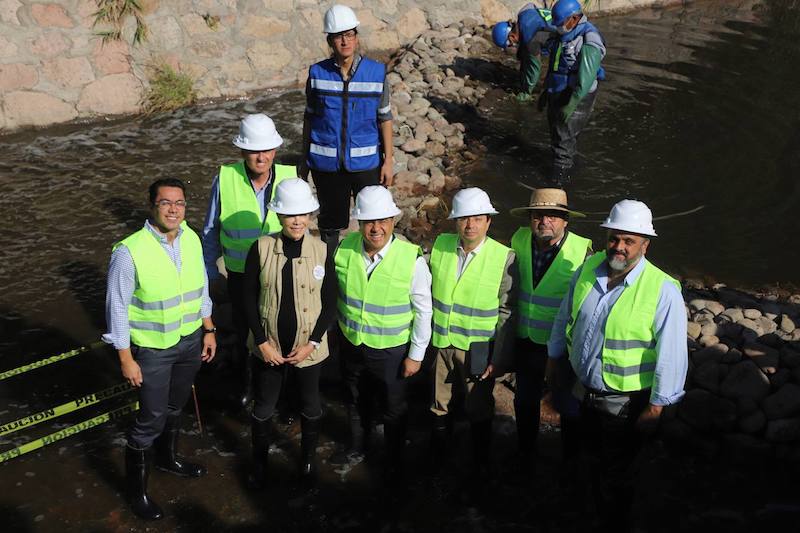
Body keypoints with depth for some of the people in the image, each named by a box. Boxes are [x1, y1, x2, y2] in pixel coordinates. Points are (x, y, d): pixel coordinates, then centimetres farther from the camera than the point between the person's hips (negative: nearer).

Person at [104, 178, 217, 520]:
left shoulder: (191, 239, -6)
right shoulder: (129, 252, -24)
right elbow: (117, 309, -17)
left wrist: (208, 330, 10)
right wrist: (126, 359, -13)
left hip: (191, 340, 5)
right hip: (153, 349, -5)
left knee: (175, 406, 24)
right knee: (151, 419, 5)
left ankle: (167, 458, 51)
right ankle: (136, 488, 27)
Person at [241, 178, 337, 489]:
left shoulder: (321, 251, -10)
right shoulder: (261, 248, -11)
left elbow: (330, 303, -5)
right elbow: (249, 297, -5)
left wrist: (312, 343, -12)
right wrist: (262, 342, -9)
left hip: (308, 348, 0)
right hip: (269, 347, 0)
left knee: (311, 407, 19)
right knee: (263, 409, 16)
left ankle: (308, 459, 44)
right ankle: (259, 462, 41)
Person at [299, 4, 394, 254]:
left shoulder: (376, 72, -5)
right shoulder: (317, 73, -2)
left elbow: (385, 118, 0)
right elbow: (309, 118, 5)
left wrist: (388, 160, -2)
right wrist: (304, 161, 7)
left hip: (366, 162, -1)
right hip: (327, 163, 1)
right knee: (330, 220, 15)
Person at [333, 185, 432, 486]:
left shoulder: (412, 259, -25)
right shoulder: (344, 249, -15)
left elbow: (423, 311, -15)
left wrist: (416, 355, -10)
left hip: (391, 350, -3)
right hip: (350, 345, 3)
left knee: (394, 410, 19)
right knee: (356, 401, 28)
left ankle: (394, 463, 45)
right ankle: (357, 444, 57)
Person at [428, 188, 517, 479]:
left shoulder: (504, 257, -13)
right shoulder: (440, 245, -5)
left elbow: (506, 313, -10)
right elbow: (428, 292, 5)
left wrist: (499, 359, -10)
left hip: (479, 349, -2)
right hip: (442, 344, 3)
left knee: (479, 411, 15)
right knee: (441, 407, 18)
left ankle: (481, 465, 37)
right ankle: (437, 460, 40)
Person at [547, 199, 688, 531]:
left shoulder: (663, 290, -23)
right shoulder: (588, 269, -7)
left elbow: (671, 355, -21)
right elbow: (565, 317, 8)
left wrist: (656, 407, -18)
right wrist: (554, 358, 15)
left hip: (625, 403, -5)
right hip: (585, 392, 6)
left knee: (615, 476, 12)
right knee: (594, 464, 27)